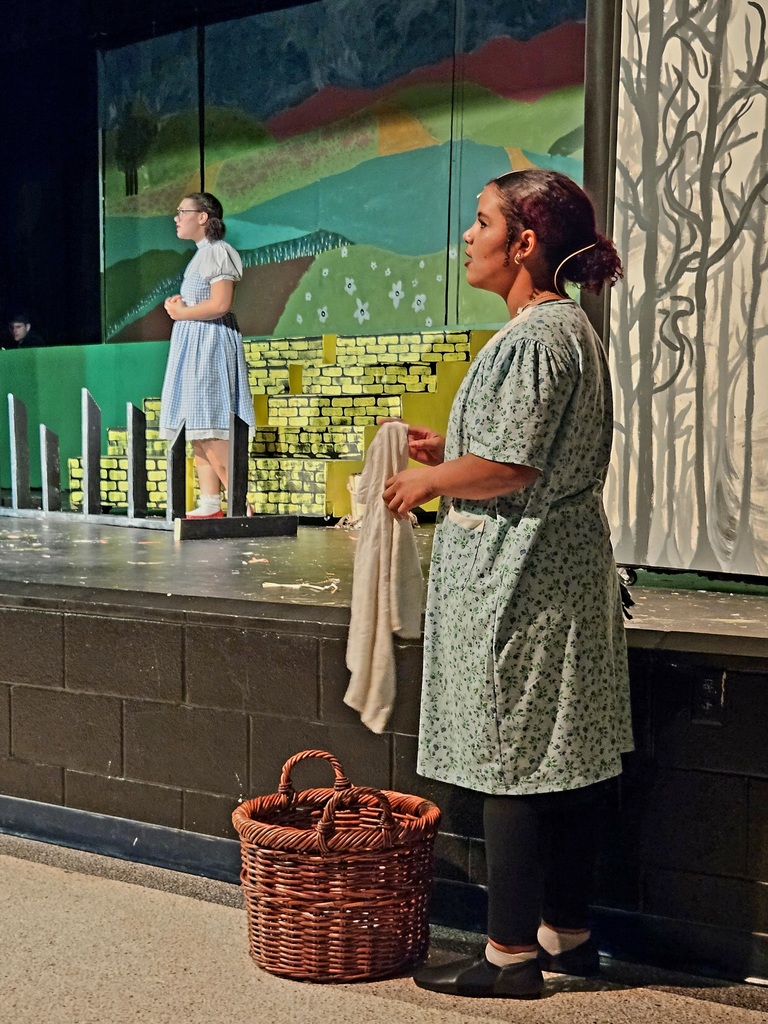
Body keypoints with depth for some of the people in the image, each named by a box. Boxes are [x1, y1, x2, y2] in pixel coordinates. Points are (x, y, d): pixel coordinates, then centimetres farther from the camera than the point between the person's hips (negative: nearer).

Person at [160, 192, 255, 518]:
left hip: (209, 344, -11)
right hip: (193, 344, 11)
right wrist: (178, 303, 8)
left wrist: (181, 313, -9)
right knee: (197, 430, 7)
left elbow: (220, 304, -21)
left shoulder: (217, 252, -11)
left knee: (208, 430, -14)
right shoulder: (202, 254, 20)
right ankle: (209, 506, 9)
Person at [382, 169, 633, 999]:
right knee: (568, 760, 15)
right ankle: (566, 934, 28)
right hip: (561, 575, 10)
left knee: (512, 762, -1)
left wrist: (428, 481, -5)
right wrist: (446, 451, 14)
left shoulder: (536, 336, -16)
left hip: (521, 584, -10)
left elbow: (508, 467, -21)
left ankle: (511, 954, 12)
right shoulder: (566, 326, 16)